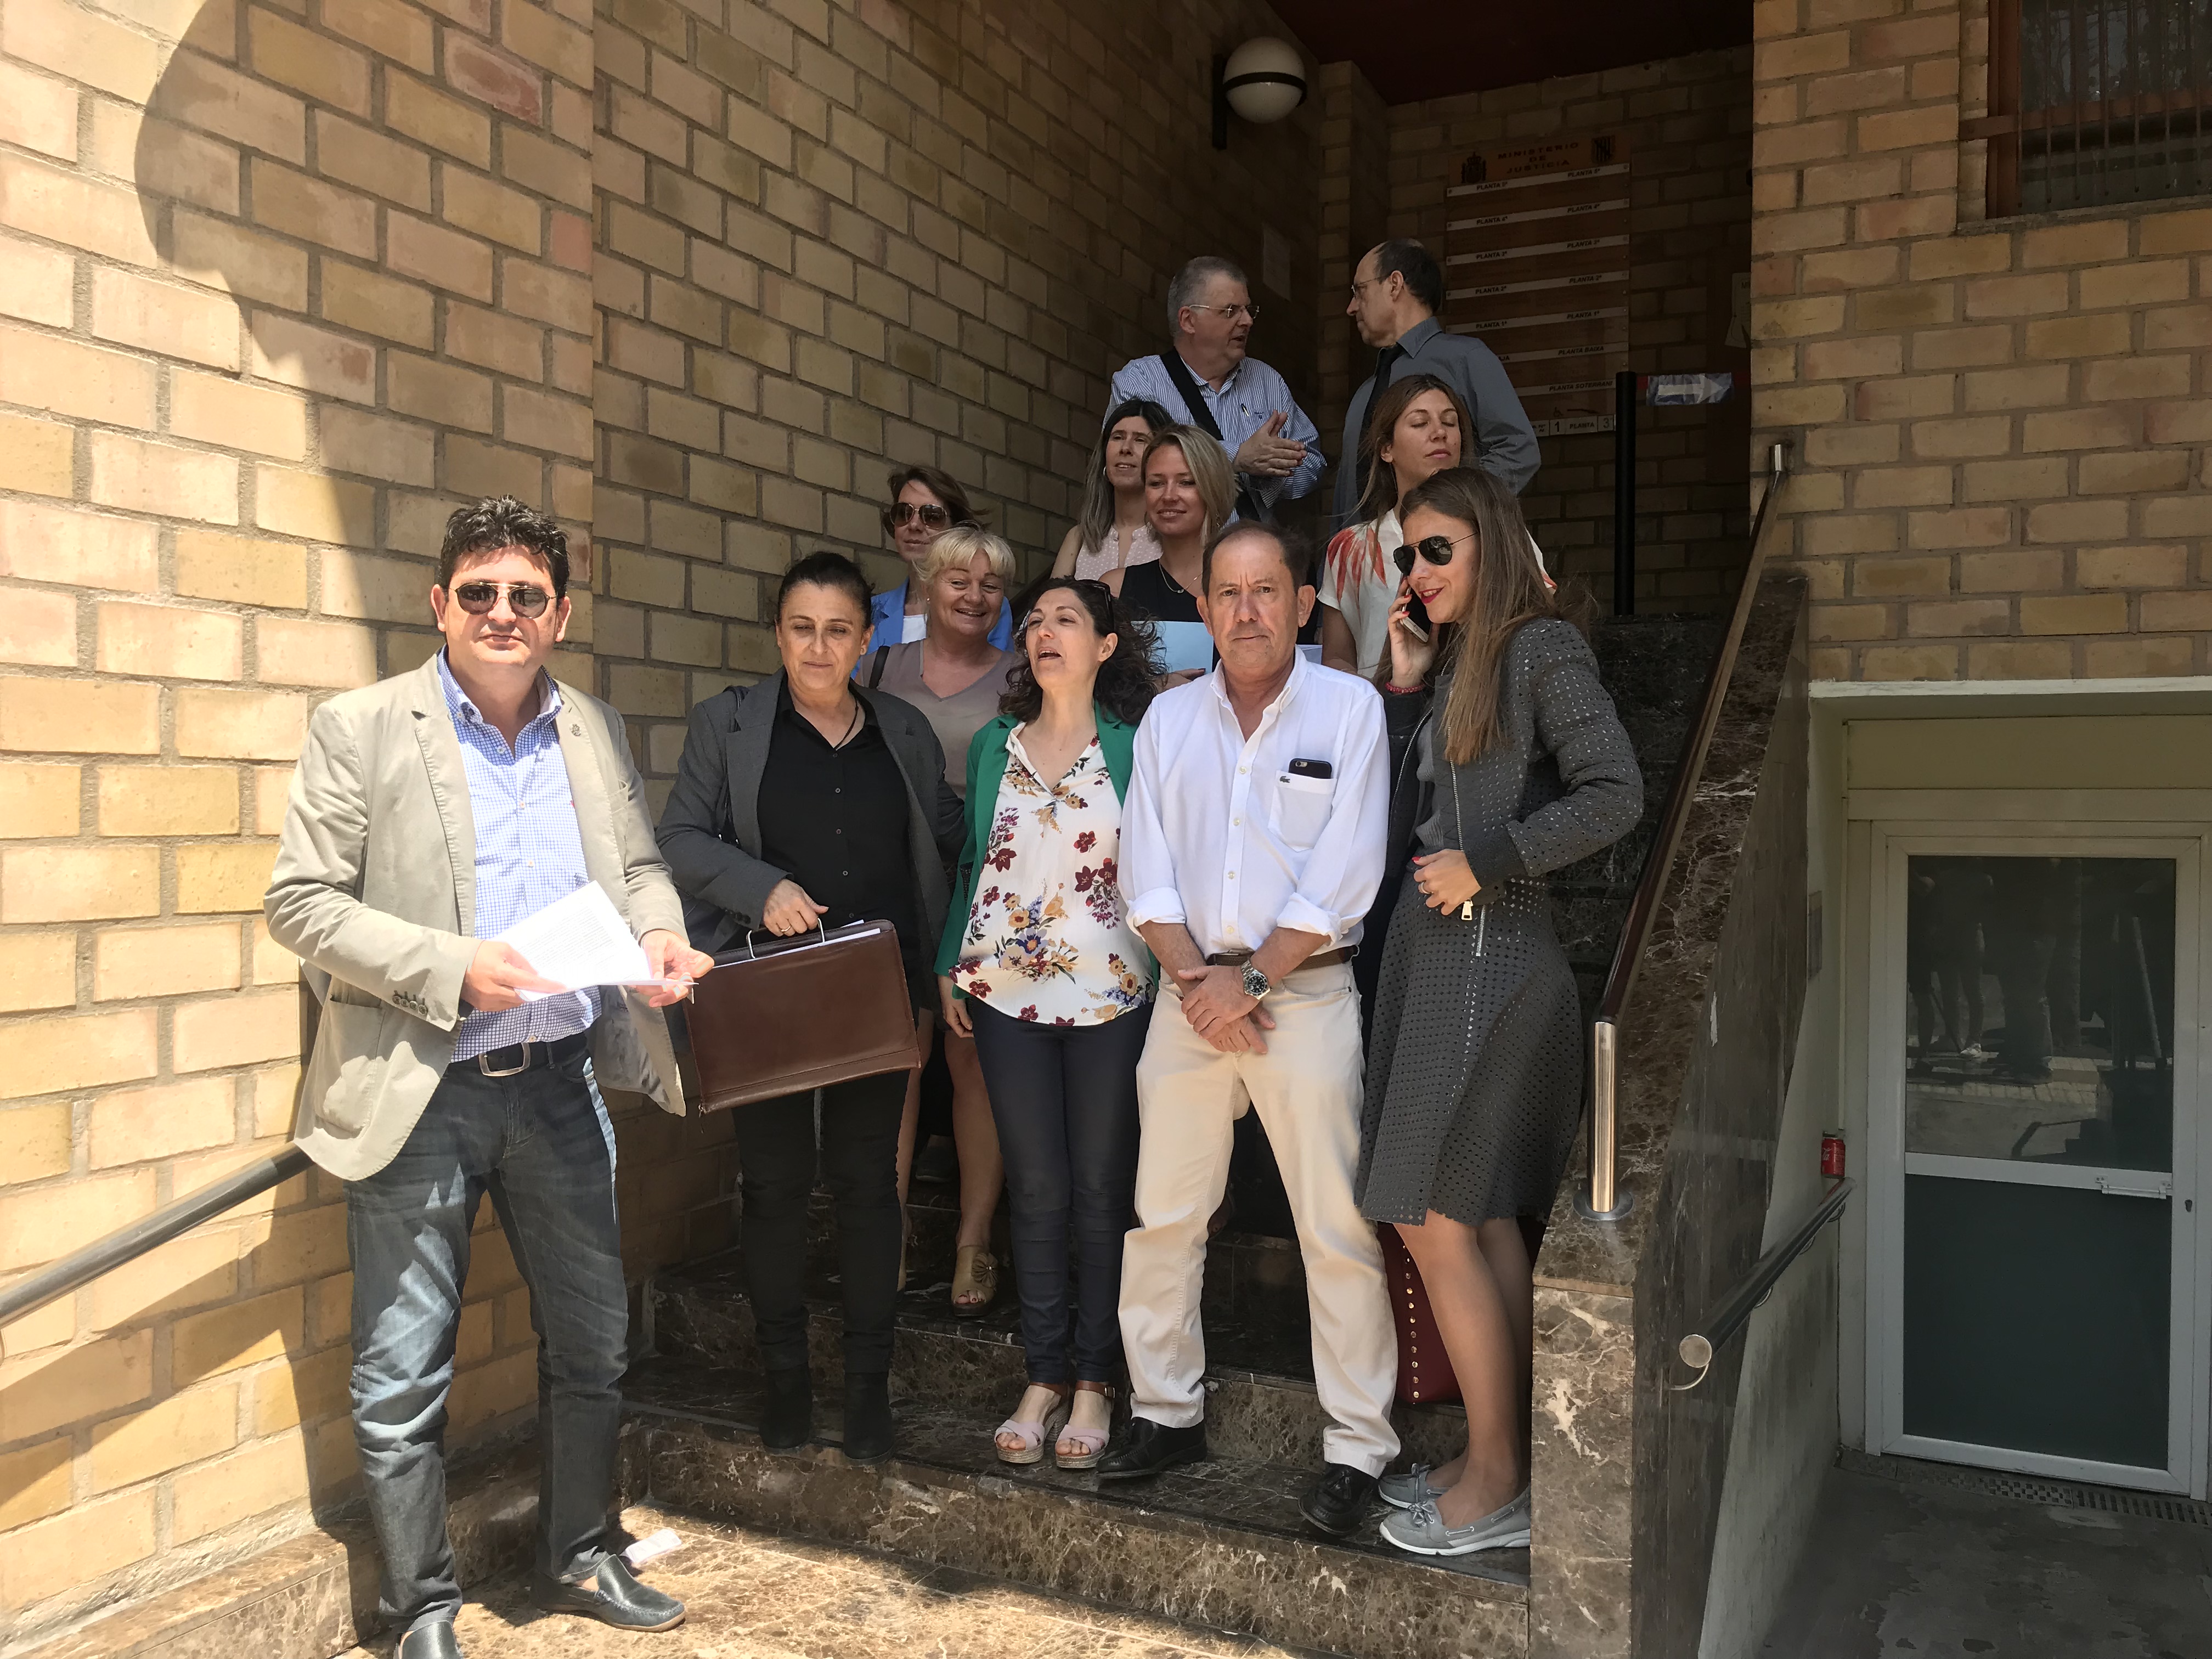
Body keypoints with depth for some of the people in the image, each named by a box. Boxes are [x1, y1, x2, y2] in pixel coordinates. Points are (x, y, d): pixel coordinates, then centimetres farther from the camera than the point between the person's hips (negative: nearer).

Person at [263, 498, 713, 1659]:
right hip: (418, 1092, -4)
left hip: (561, 1082, 4)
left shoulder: (595, 732, 8)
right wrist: (454, 969, -19)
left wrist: (661, 935, -7)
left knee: (592, 1342, 15)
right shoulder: (360, 728, -5)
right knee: (403, 1378, 6)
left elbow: (637, 867, 16)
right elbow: (300, 903, -8)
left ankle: (576, 1560, 35)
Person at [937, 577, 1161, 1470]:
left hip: (1110, 994, -2)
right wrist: (950, 966, 8)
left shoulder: (1134, 746, 1)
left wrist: (1167, 978, -8)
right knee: (1036, 1187, 7)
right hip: (1008, 993, 3)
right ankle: (1044, 1376, 19)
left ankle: (1095, 1382, 16)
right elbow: (972, 861, 14)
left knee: (1101, 1189, 4)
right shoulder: (993, 745, 10)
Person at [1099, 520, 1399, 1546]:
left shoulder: (1350, 708, -1)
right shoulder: (1169, 718, 11)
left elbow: (1344, 877, -8)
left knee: (1337, 1228, -2)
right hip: (1191, 990, 4)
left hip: (1305, 991, -4)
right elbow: (1145, 870, 5)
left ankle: (1358, 1449, 10)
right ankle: (1167, 1413, 26)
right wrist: (1193, 977, -8)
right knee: (1161, 1214, 9)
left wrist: (1253, 979, -11)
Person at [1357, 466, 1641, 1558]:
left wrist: (1485, 865, -16)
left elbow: (1615, 795, -18)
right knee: (1483, 1223, 12)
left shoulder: (1541, 650, -8)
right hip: (1437, 954, 9)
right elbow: (1403, 824, 15)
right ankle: (1498, 1462, 22)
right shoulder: (1450, 663, 17)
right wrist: (1403, 687, 8)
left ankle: (1497, 1487, 8)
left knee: (1432, 1219, -5)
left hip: (1488, 958, -9)